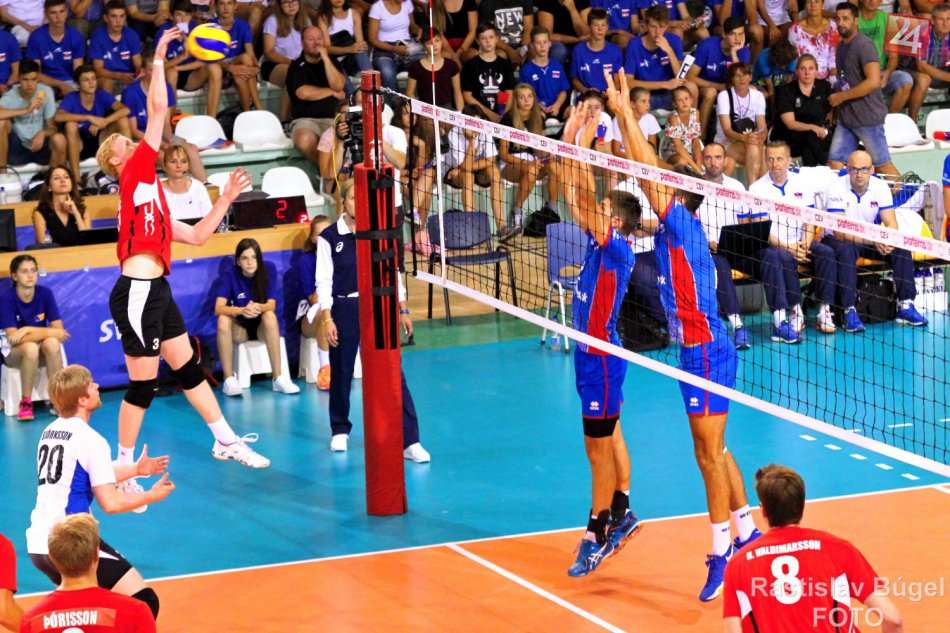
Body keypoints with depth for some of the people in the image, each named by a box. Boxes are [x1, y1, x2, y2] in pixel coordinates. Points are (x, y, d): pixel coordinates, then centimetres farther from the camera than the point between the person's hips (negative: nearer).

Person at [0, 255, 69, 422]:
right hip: (14, 353, -2)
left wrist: (28, 330, -24)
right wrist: (50, 332, -27)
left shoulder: (45, 293, -8)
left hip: (43, 352, 2)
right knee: (30, 348, -37)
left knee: (52, 343, -33)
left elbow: (59, 330, -13)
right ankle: (26, 403, -21)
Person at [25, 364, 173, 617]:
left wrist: (134, 470, 29)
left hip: (38, 545, 9)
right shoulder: (90, 440, -11)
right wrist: (152, 495, 3)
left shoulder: (49, 432, 14)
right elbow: (111, 503, -13)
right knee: (144, 602, -10)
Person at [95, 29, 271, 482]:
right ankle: (123, 468, 8)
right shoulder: (135, 175, -4)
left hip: (155, 292, 9)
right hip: (137, 292, -9)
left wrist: (226, 199, 21)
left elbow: (196, 236, 25)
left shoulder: (147, 190, 20)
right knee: (143, 385, -2)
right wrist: (159, 59, -6)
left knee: (189, 368, 17)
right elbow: (158, 110, -11)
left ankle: (226, 442, 27)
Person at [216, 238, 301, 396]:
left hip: (263, 327, 0)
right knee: (223, 320, -32)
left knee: (270, 315, -34)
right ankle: (229, 379, -28)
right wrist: (242, 311, -45)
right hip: (240, 329, 0)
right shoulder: (229, 274, -14)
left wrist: (258, 308, -44)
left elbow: (271, 305, -19)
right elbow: (219, 308, -25)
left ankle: (278, 377, -34)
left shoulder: (268, 270, -11)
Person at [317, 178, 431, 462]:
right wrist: (326, 318, -10)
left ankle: (409, 441, -10)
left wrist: (403, 310, 9)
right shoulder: (330, 237, -4)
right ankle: (340, 431, 33)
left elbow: (393, 273, 10)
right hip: (344, 310, -1)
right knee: (341, 373, 11)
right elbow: (324, 281, -3)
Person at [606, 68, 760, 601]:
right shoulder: (676, 230, 8)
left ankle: (721, 553, -2)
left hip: (707, 352, -10)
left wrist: (626, 113, -16)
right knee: (715, 451, 16)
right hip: (697, 351, 10)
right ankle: (746, 531, 26)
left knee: (709, 455, -6)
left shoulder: (683, 224, -14)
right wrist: (623, 114, 8)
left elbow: (650, 172, -20)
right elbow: (648, 170, 11)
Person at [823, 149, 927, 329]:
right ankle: (849, 311, -37)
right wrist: (873, 241, -37)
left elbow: (891, 224, -11)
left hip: (872, 239, 4)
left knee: (901, 248, -20)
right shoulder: (837, 189, -20)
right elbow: (840, 232, -26)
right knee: (846, 251, -37)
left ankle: (905, 306, -17)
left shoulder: (881, 187, -8)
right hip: (840, 240, -4)